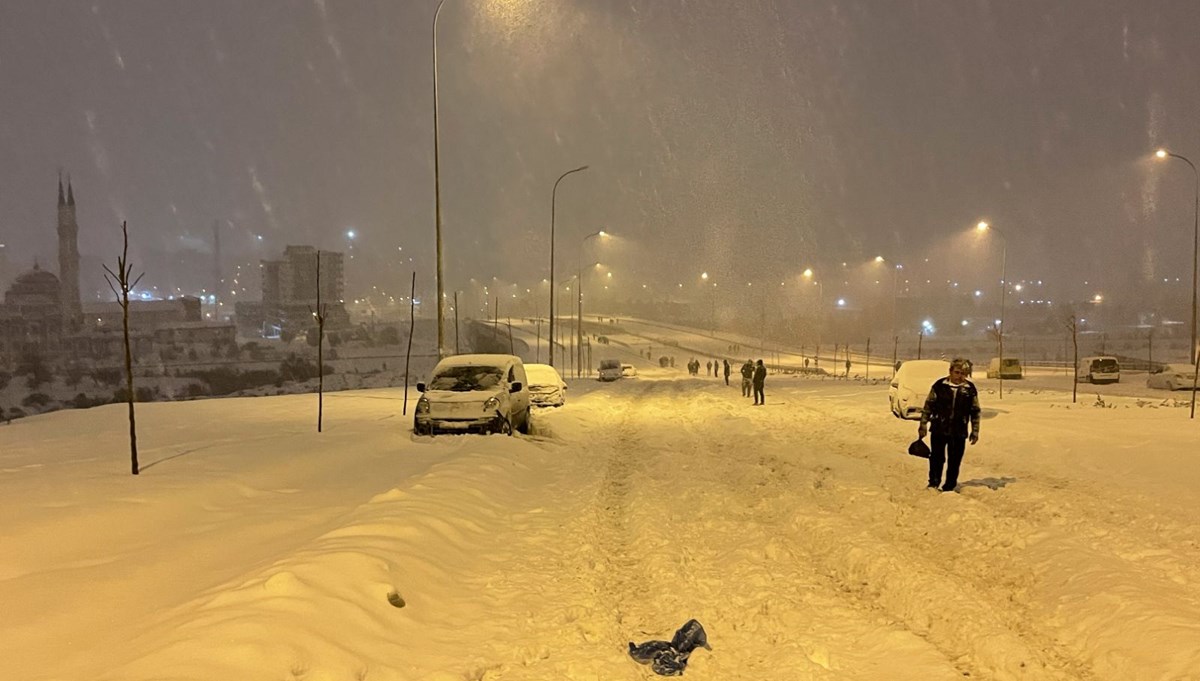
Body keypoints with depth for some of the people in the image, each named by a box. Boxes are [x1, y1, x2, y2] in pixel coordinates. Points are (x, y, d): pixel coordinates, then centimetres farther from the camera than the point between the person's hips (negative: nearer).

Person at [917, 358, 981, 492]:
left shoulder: (970, 389, 1)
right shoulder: (939, 385, -3)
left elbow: (975, 412, 8)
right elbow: (928, 405, 3)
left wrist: (975, 431, 6)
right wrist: (923, 425, 1)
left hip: (959, 433, 1)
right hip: (938, 430, -1)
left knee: (954, 462, 6)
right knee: (937, 458, 4)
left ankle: (949, 487, 19)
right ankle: (933, 483, 21)